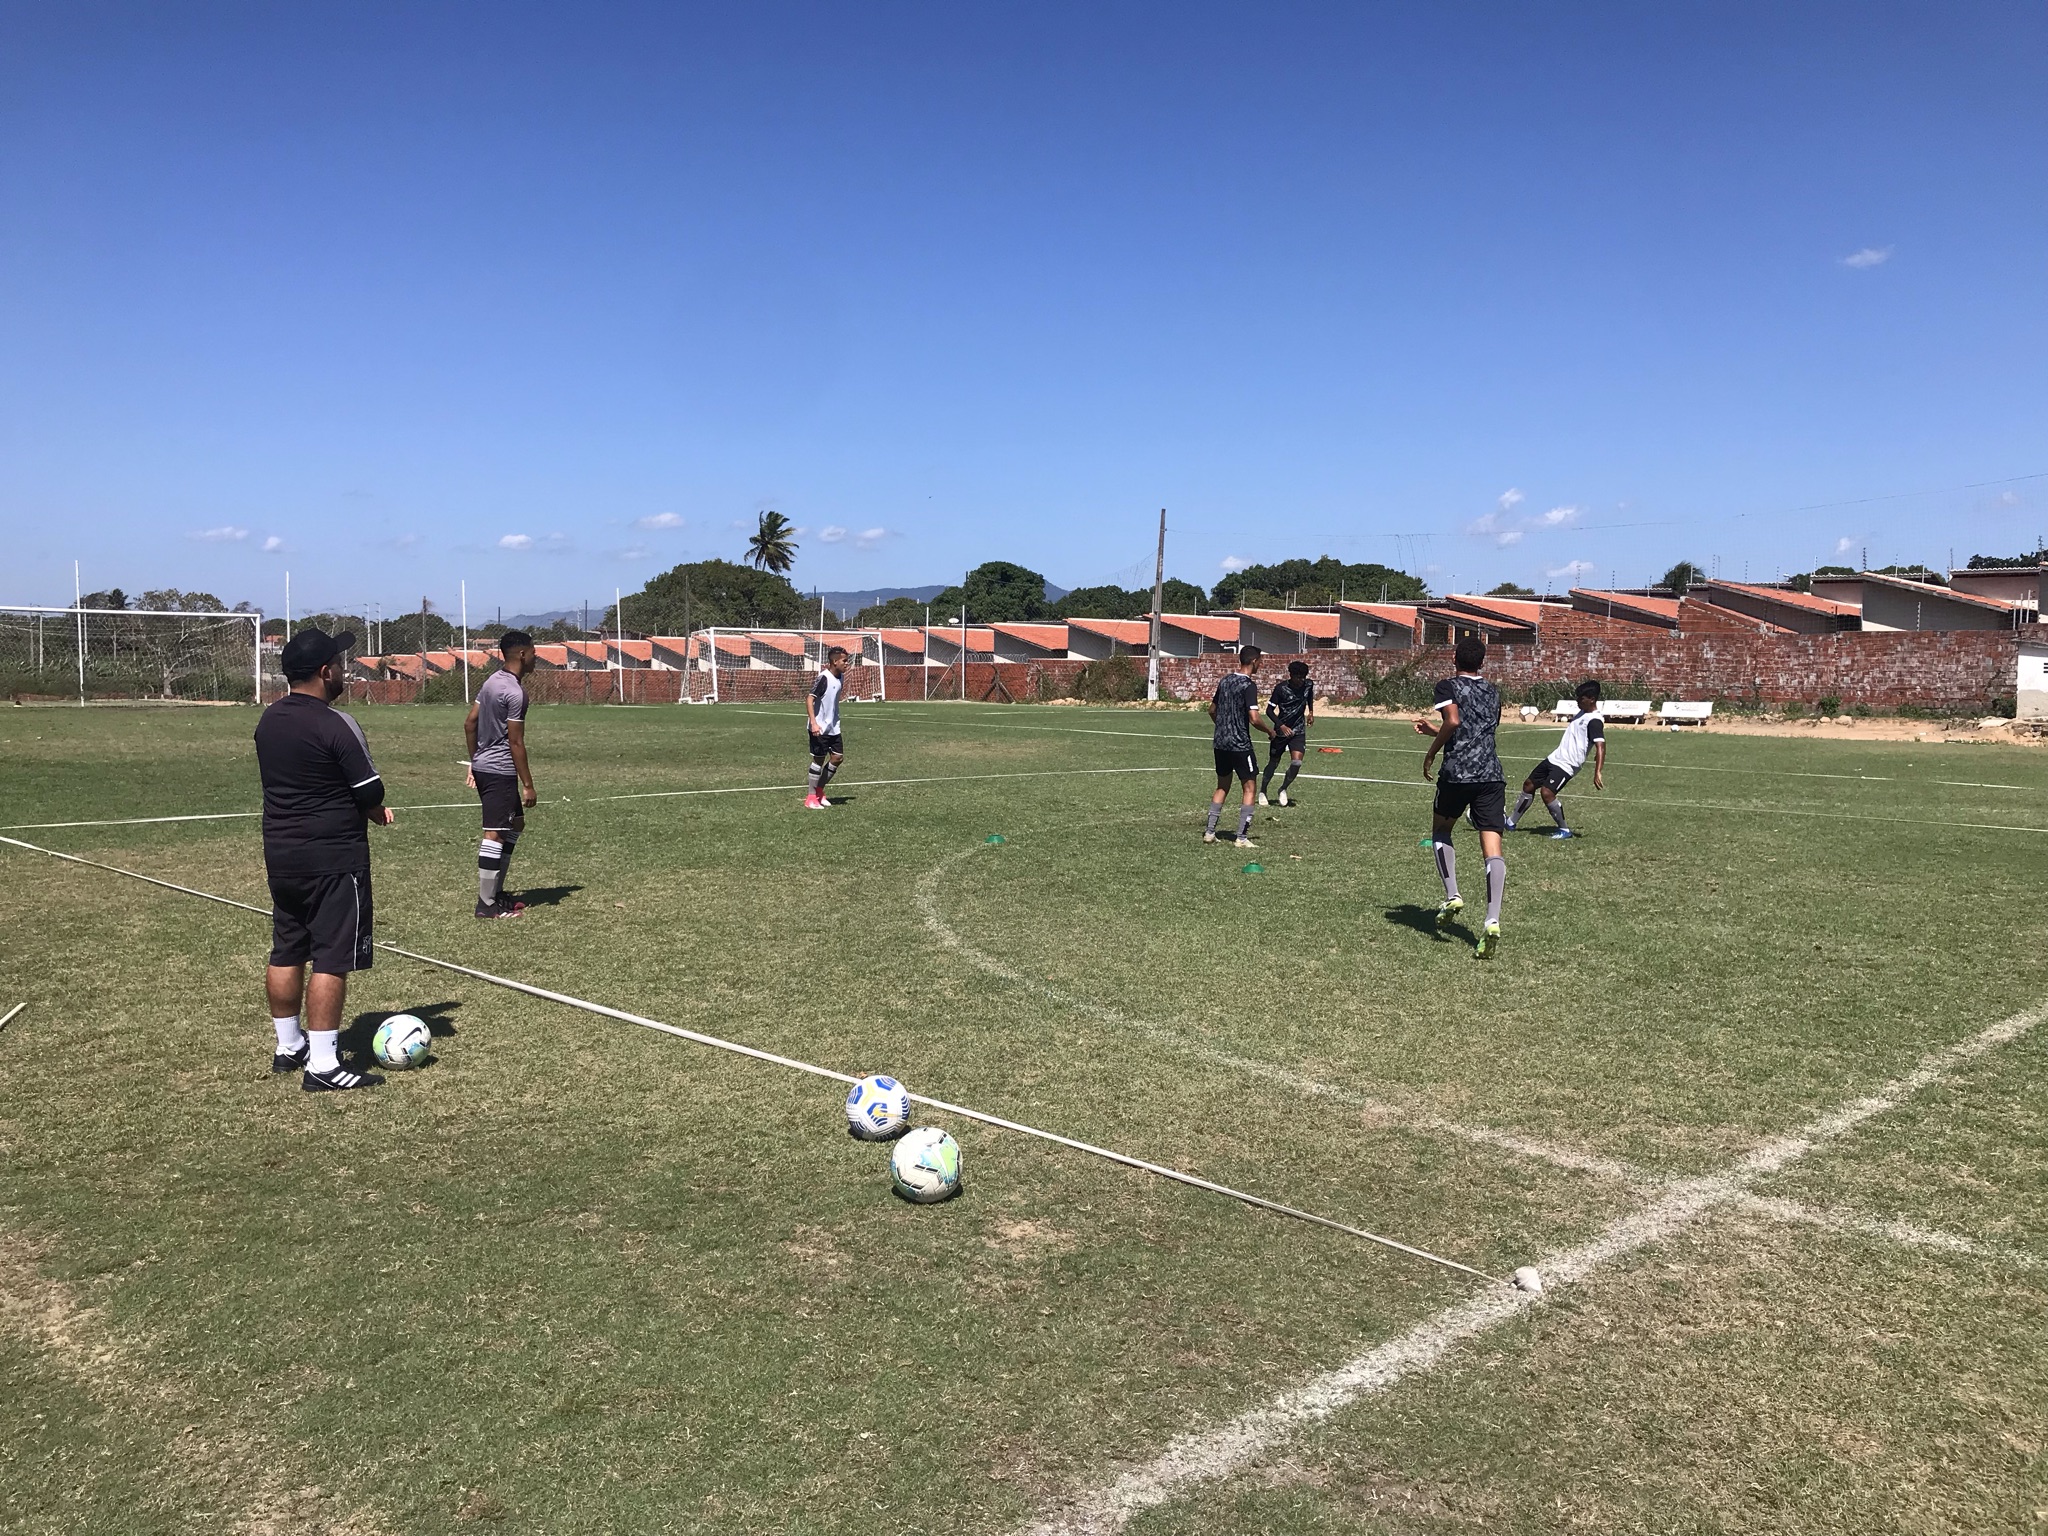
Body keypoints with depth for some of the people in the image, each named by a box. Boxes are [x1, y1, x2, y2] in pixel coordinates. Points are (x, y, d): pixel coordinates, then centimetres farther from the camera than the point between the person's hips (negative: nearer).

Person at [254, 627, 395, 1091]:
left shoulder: (268, 720, 8)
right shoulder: (336, 726, -18)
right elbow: (371, 794, -15)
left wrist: (367, 809, 14)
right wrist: (376, 813, 10)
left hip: (280, 855, 9)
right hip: (334, 857, -8)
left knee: (286, 953, 17)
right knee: (331, 960, -4)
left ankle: (288, 1045, 30)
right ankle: (322, 1065, -3)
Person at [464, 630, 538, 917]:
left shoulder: (492, 681, 11)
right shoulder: (515, 692, -17)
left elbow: (470, 724, 16)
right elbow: (516, 743, -17)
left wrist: (474, 761, 23)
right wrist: (528, 785, -13)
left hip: (483, 765, 10)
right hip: (499, 772, -10)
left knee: (515, 824, 19)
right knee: (494, 834, -5)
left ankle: (496, 892, 24)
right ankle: (486, 904, -1)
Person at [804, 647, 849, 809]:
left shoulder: (840, 677, 4)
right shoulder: (824, 678, -19)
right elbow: (809, 700, -24)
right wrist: (813, 722, -30)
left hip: (833, 727, 8)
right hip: (819, 728, -8)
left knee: (838, 757, 8)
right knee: (819, 759, -2)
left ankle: (819, 792, 22)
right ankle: (811, 799, 7)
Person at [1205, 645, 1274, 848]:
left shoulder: (1225, 681, 9)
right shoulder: (1249, 685, -14)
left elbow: (1212, 710, 18)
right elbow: (1254, 718, -21)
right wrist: (1269, 730, -3)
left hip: (1221, 744, 7)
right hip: (1240, 745, -7)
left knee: (1222, 786, 18)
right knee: (1249, 787, 2)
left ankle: (1209, 832, 16)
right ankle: (1242, 838, -1)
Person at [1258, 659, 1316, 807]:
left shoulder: (1308, 685, -5)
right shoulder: (1281, 688, -17)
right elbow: (1269, 710, -14)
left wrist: (1311, 712, 12)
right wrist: (1281, 726, -26)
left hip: (1299, 731, 2)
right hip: (1281, 731, -2)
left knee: (1296, 763, -14)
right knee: (1273, 763, 8)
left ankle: (1283, 789, 11)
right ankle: (1262, 792, 29)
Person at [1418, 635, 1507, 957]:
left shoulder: (1448, 686, 2)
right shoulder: (1492, 692, 20)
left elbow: (1453, 721, -17)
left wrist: (1431, 751, -2)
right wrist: (1434, 731, 37)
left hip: (1457, 773, -3)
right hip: (1492, 774, 3)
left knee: (1442, 830, 24)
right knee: (1492, 849, -5)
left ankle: (1452, 896, 11)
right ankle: (1492, 922, -18)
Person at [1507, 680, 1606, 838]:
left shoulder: (1594, 721, -19)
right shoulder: (1582, 712, 9)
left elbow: (1600, 747, -30)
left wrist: (1598, 772, -40)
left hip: (1566, 765, -10)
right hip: (1554, 758, 10)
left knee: (1547, 792, -24)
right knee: (1529, 785, 14)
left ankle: (1565, 830, -6)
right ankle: (1511, 822, 29)